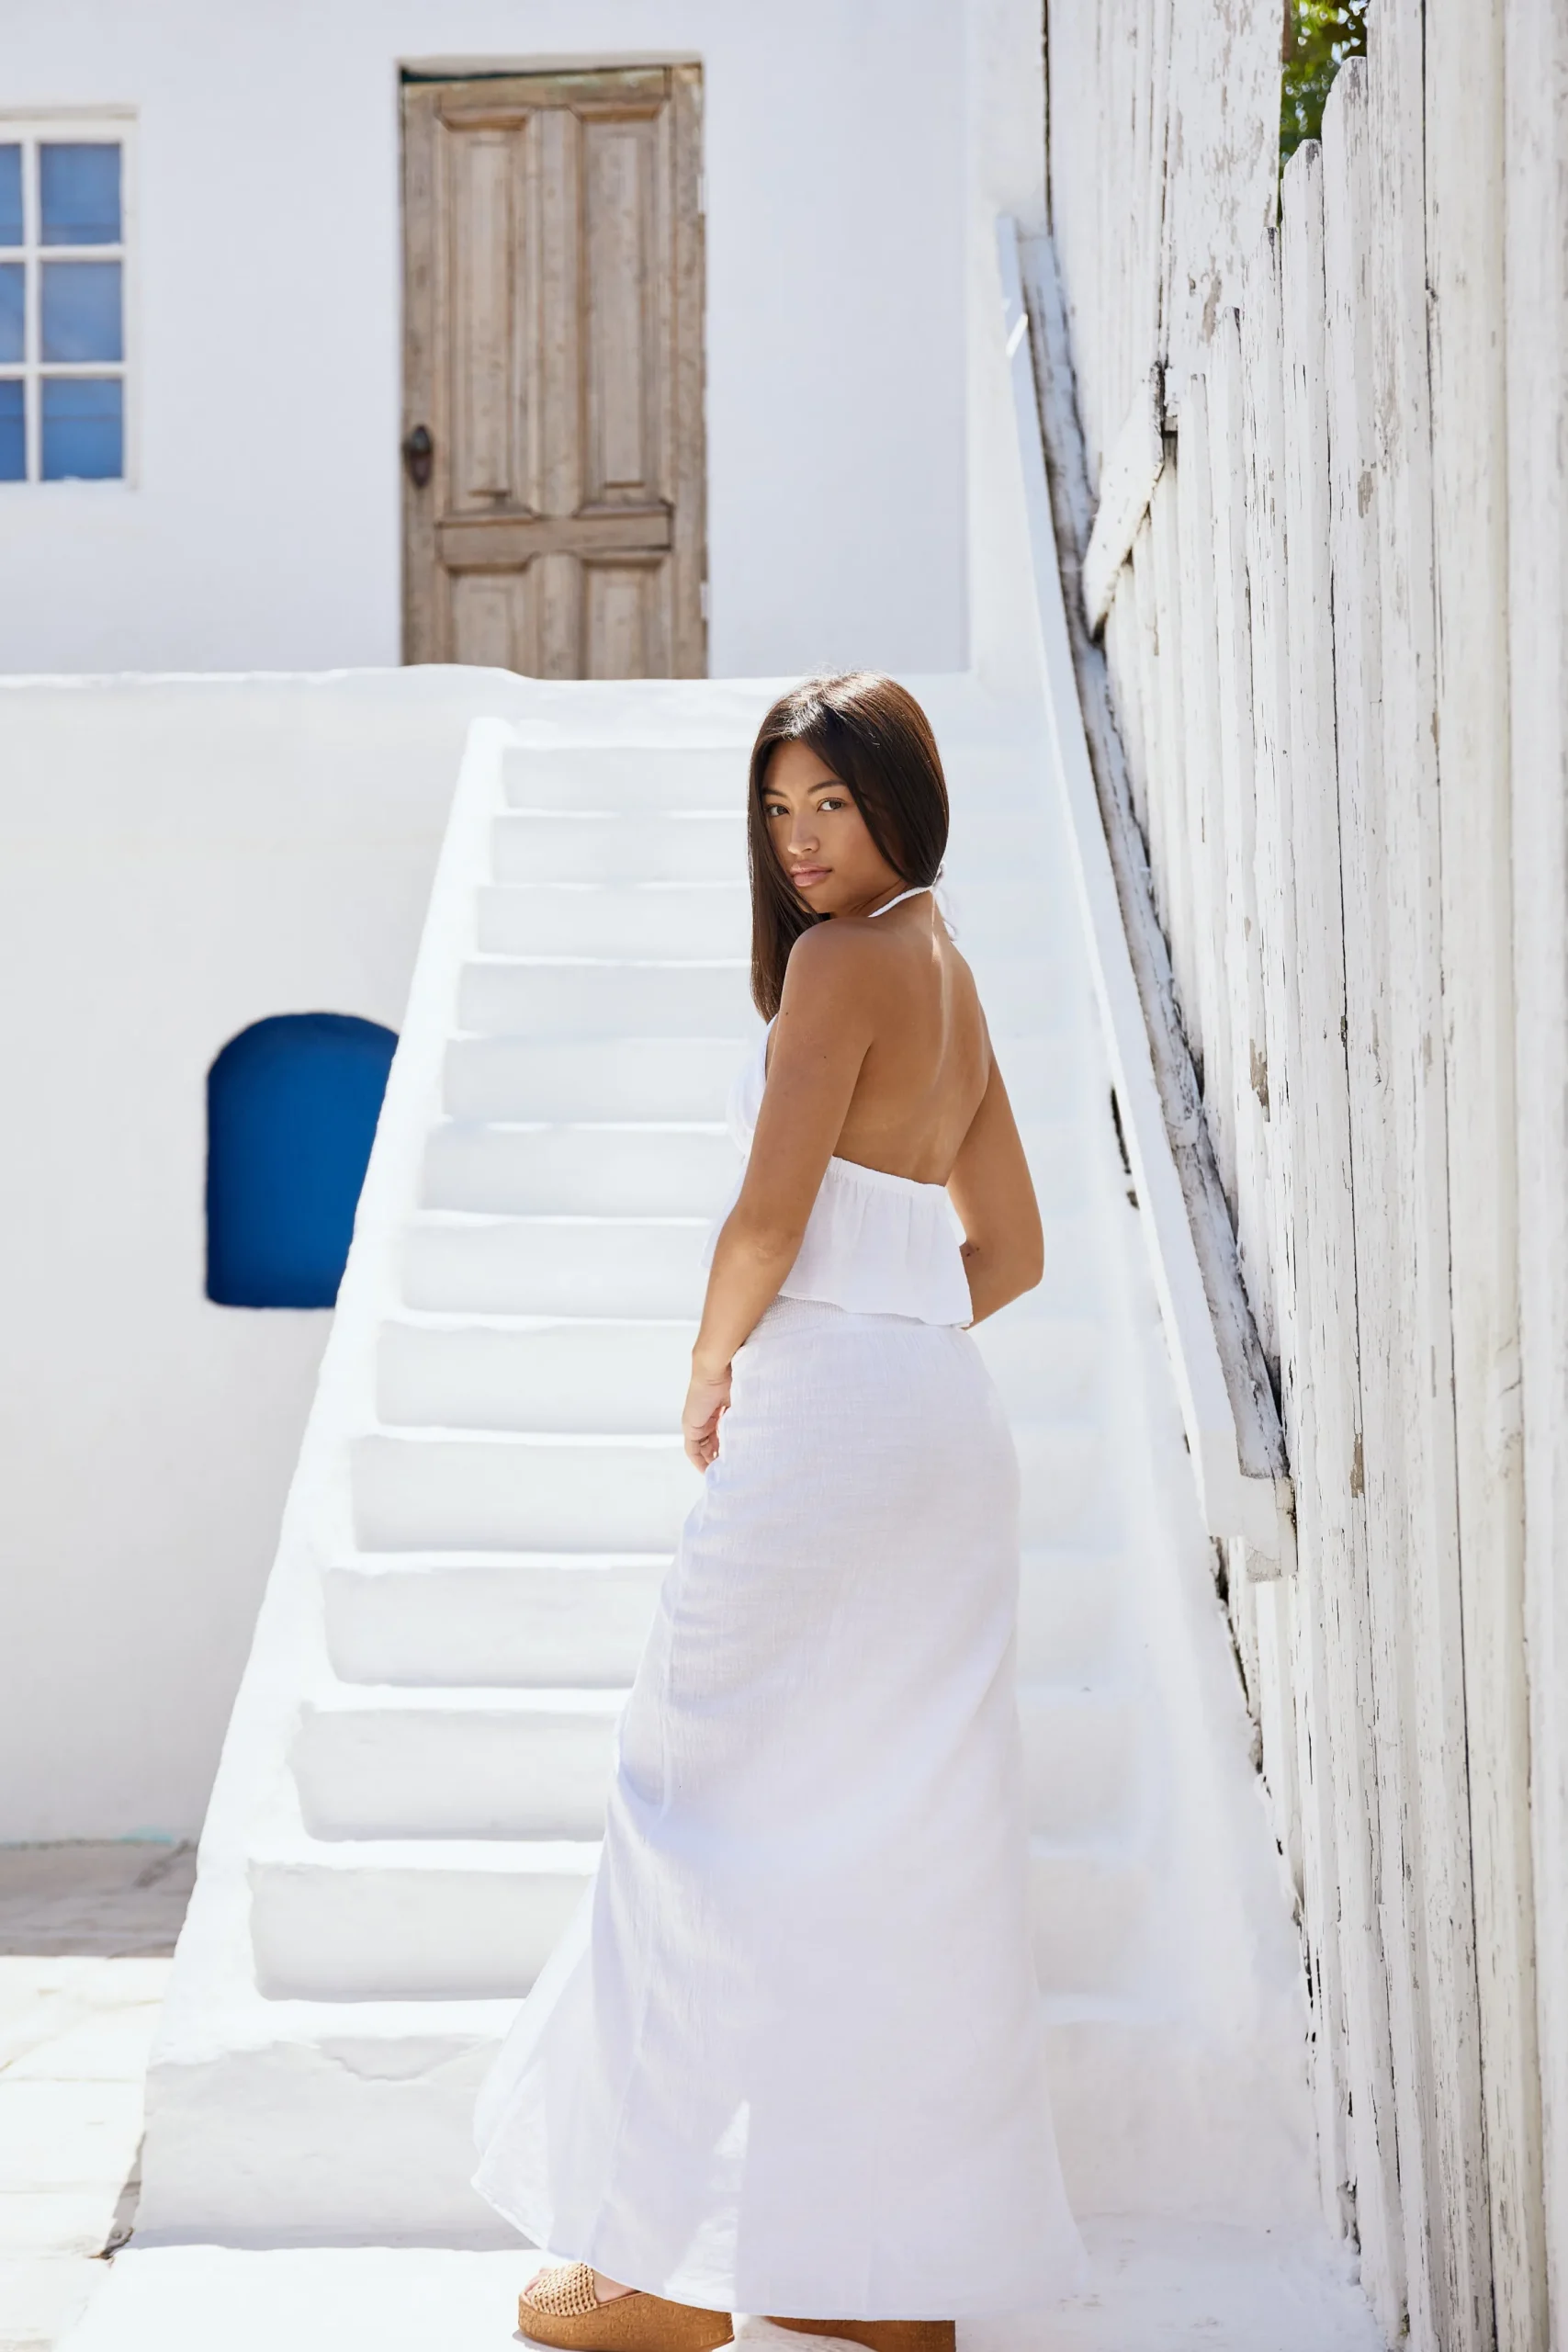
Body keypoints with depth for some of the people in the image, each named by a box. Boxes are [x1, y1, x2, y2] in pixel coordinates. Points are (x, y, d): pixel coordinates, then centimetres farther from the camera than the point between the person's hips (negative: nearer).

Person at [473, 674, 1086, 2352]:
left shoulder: (840, 959, -9)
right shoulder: (954, 975, 17)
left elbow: (768, 1218, -15)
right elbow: (1010, 1251, 22)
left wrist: (708, 1374, 1)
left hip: (828, 1419, -9)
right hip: (944, 1420, 9)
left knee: (732, 1810, 0)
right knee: (908, 1832, 10)